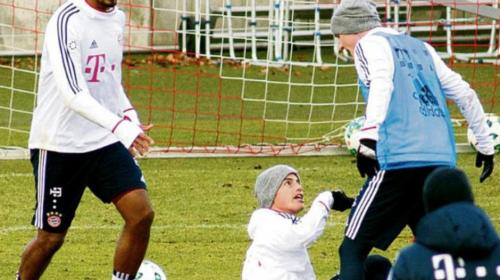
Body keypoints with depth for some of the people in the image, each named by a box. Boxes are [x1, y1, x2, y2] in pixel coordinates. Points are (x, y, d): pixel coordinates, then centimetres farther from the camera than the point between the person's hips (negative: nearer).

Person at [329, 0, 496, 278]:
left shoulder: (370, 44, 7)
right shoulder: (421, 48, 27)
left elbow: (381, 84, -14)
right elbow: (465, 94, 27)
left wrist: (368, 139, -24)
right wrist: (486, 145, 35)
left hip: (400, 160, -7)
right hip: (443, 161, 7)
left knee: (353, 250, -4)